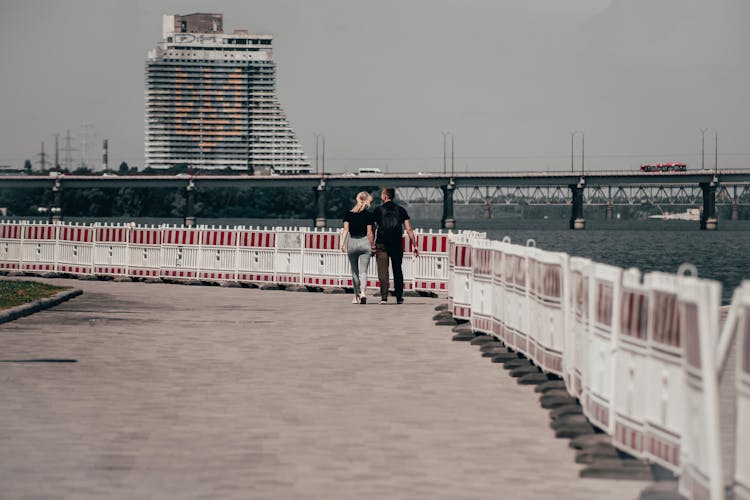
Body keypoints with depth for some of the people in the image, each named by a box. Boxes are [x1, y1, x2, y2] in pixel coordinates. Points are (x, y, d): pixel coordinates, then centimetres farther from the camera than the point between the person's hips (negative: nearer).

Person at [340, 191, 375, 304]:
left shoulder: (348, 214, 4)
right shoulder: (368, 214, -2)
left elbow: (346, 230, -2)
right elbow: (369, 232, -2)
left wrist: (343, 244, -4)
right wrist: (373, 246, 5)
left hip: (352, 242, 2)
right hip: (364, 242, -2)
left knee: (354, 272, 14)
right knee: (363, 271, -5)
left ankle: (357, 296, 20)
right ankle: (362, 292, -26)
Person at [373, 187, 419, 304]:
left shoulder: (378, 210, 0)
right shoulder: (400, 210, 5)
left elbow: (373, 229, -1)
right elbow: (409, 229, 2)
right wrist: (415, 245, 4)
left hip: (382, 245, -2)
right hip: (397, 245, 3)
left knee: (383, 272, -3)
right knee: (397, 271, 14)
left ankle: (384, 297, -14)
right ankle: (399, 298, 17)